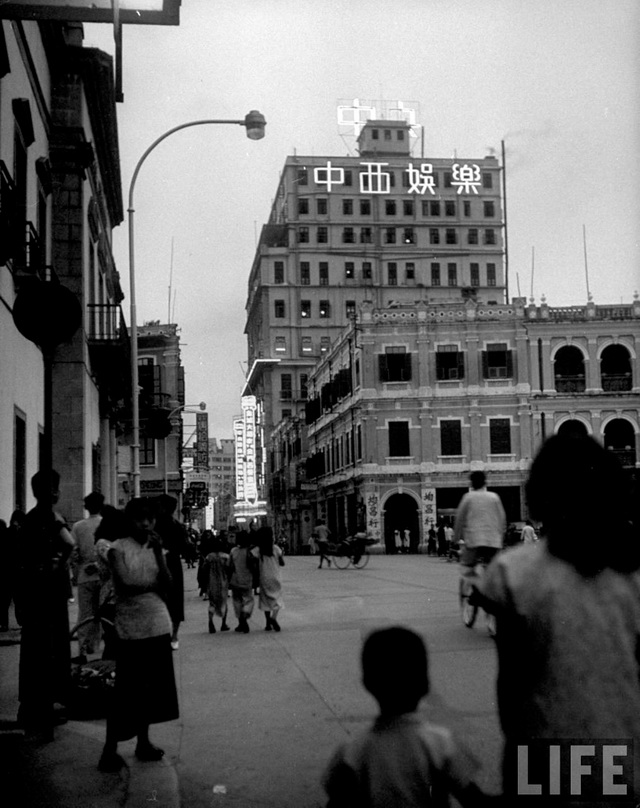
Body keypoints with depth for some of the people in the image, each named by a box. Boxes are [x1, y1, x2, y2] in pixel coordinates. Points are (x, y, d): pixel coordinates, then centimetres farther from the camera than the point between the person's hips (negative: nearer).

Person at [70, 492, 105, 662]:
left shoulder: (78, 526, 0)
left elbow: (73, 553, 0)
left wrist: (76, 573, 11)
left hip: (85, 575, 1)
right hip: (105, 574, -1)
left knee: (85, 614, 5)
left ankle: (84, 650, 1)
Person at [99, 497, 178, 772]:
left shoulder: (157, 547, 8)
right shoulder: (118, 548, -6)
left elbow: (167, 586, -3)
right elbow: (125, 585, -16)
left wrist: (158, 553, -11)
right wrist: (153, 586, -3)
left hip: (158, 627, 5)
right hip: (131, 629, -5)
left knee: (151, 688, 11)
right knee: (126, 691, -3)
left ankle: (143, 742, 23)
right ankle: (110, 749, 6)